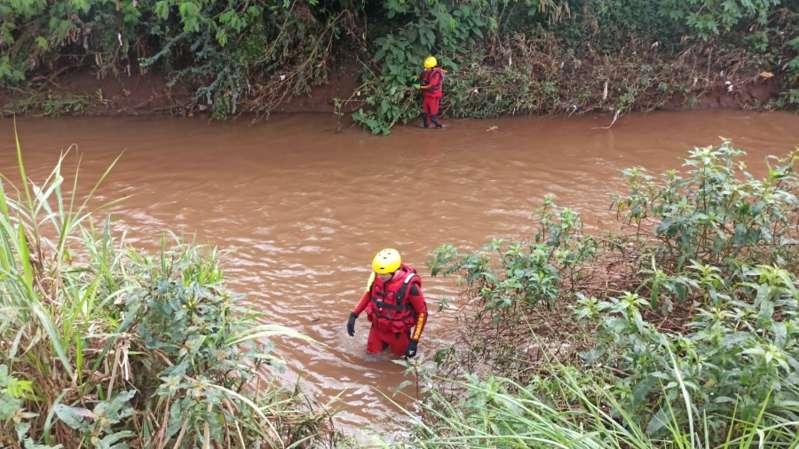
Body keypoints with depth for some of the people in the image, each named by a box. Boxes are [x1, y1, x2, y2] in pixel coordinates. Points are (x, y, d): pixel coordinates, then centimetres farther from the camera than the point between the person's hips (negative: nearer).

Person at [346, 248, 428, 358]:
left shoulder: (409, 286, -31)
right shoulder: (377, 276, -17)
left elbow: (422, 312, -20)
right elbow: (369, 294, 5)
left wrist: (414, 342, -20)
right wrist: (353, 315, -1)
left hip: (398, 332, -4)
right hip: (377, 327, 4)